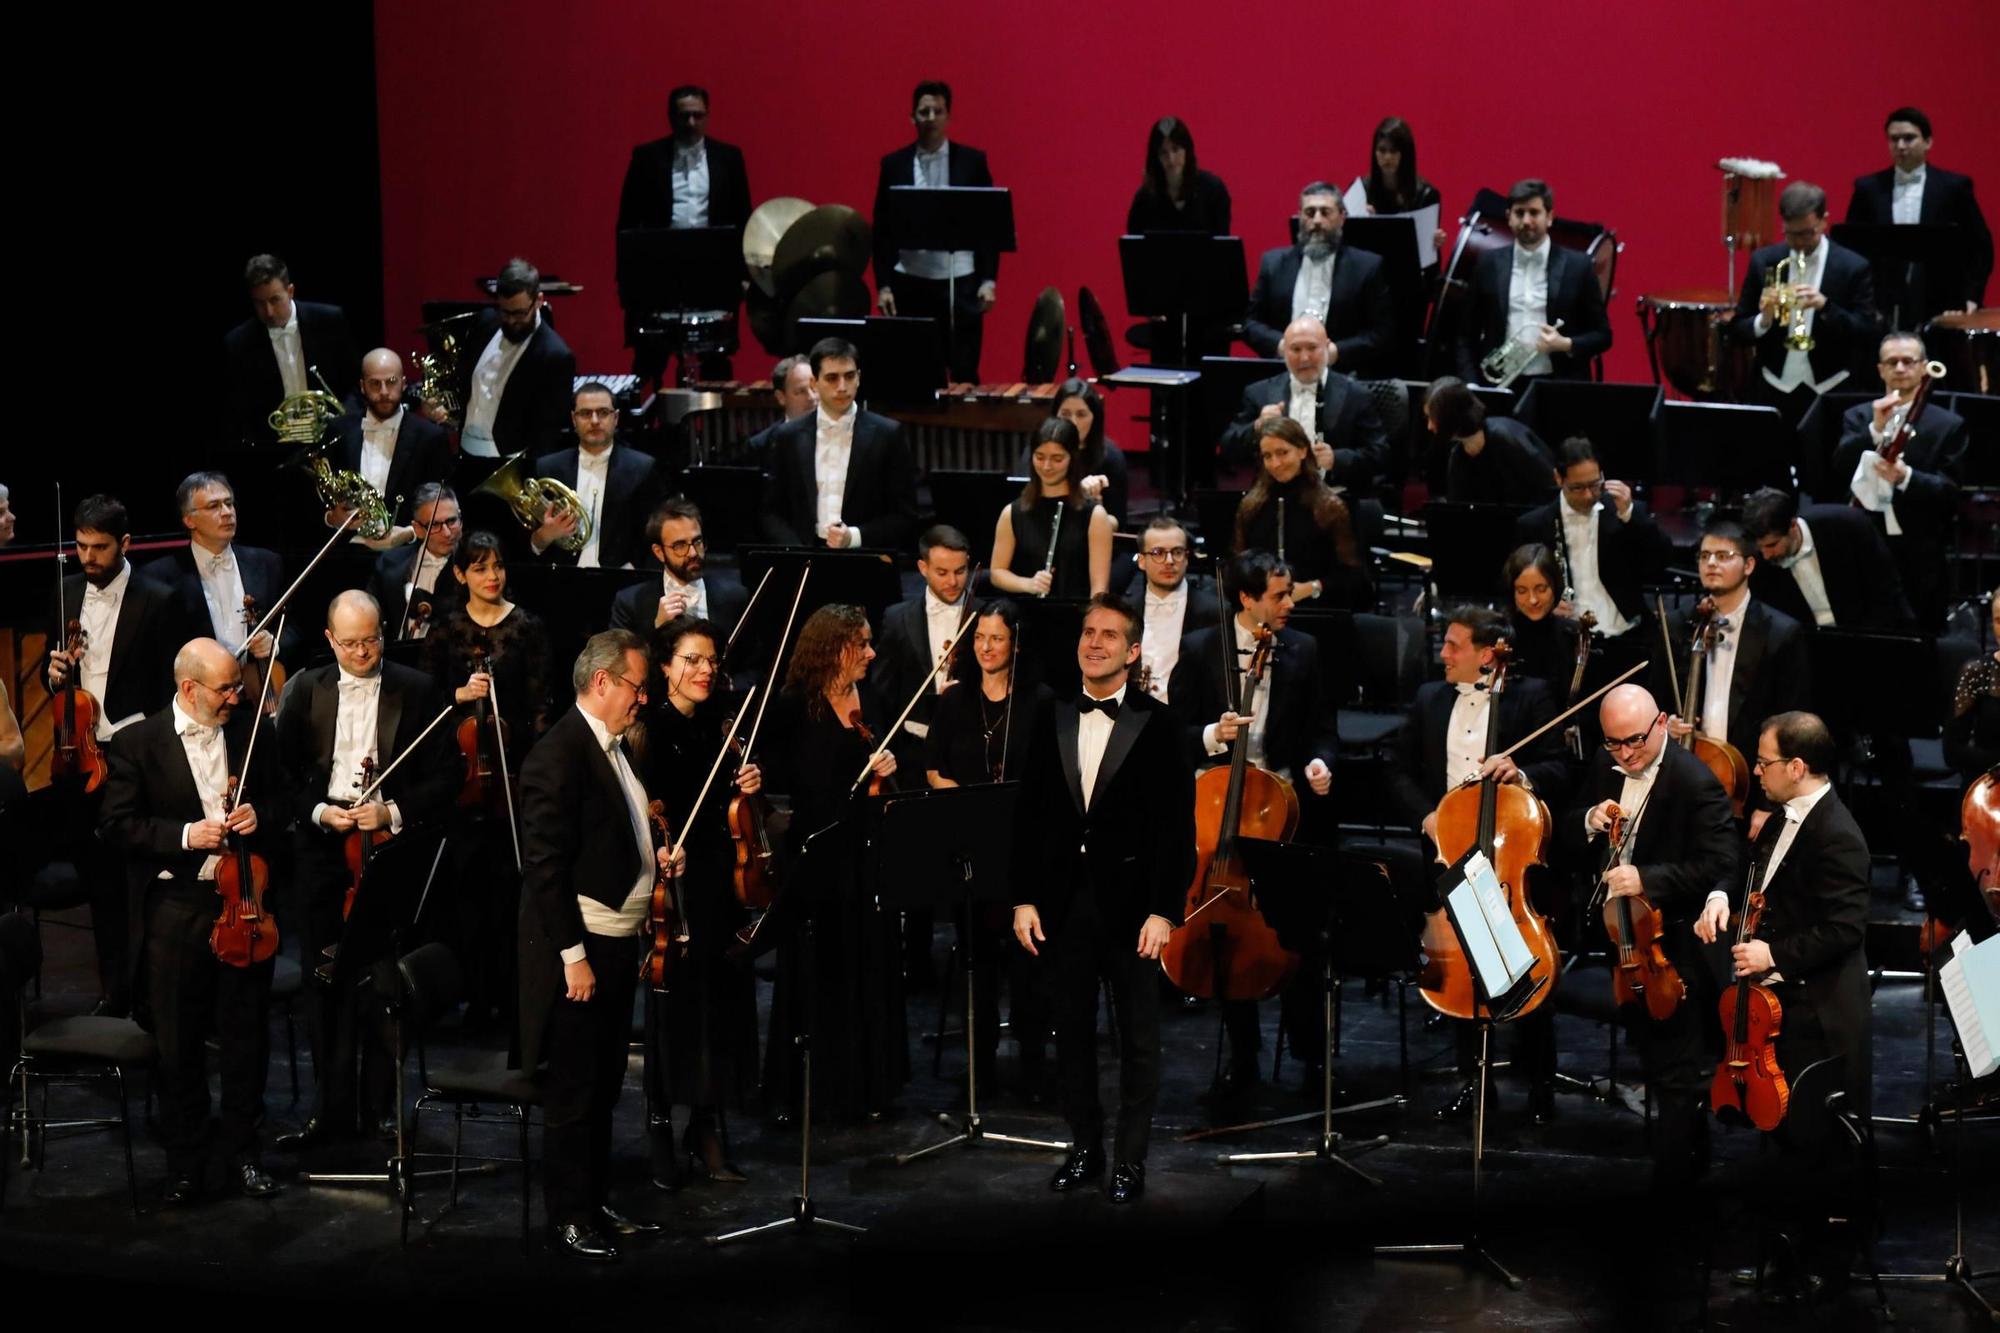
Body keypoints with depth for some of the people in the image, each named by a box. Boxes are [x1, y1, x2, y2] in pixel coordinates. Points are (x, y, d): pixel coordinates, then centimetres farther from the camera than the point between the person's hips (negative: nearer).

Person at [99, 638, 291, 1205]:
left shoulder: (250, 731, 4)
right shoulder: (141, 743, -5)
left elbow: (281, 796, 17)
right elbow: (116, 825, -6)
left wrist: (260, 816, -6)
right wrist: (185, 835, -17)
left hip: (242, 902, 3)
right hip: (174, 909, -2)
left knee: (246, 1036, 8)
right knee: (178, 1044, 5)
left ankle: (240, 1152, 21)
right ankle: (186, 1160, 17)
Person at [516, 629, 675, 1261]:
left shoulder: (614, 748, 12)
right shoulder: (558, 754, -18)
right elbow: (546, 864, -21)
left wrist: (655, 855, 7)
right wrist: (573, 955, -21)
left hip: (618, 942, 9)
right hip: (577, 950, -9)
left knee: (604, 1086, 17)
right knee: (573, 1093, 1)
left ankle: (596, 1203, 27)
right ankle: (569, 1218, 10)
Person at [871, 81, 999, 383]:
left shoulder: (973, 162, 2)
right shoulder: (894, 164, 5)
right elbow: (882, 229, 6)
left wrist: (989, 281, -4)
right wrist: (883, 285, 0)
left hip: (960, 285, -1)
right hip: (909, 284, 1)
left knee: (964, 375, 1)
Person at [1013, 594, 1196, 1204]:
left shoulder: (1157, 724, -6)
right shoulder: (1053, 720, 6)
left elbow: (1176, 825, -8)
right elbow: (1030, 815, 7)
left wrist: (1163, 909, -13)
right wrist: (1024, 898, 1)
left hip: (1130, 901, -4)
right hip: (1064, 900, 4)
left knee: (1138, 1039, 5)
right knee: (1072, 1032, 11)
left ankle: (1130, 1159, 13)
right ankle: (1084, 1147, 22)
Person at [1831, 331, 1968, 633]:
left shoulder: (1948, 425, 3)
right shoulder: (1858, 417, 10)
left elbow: (1950, 492, -6)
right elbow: (1838, 472, -5)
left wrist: (1906, 477, -25)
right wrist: (1875, 429, -18)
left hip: (1920, 555, -2)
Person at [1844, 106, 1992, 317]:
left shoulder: (1953, 187, 3)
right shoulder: (1869, 188, 8)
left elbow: (1979, 246, 6)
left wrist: (1971, 298, -3)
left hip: (1940, 306, -1)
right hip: (1881, 306, 1)